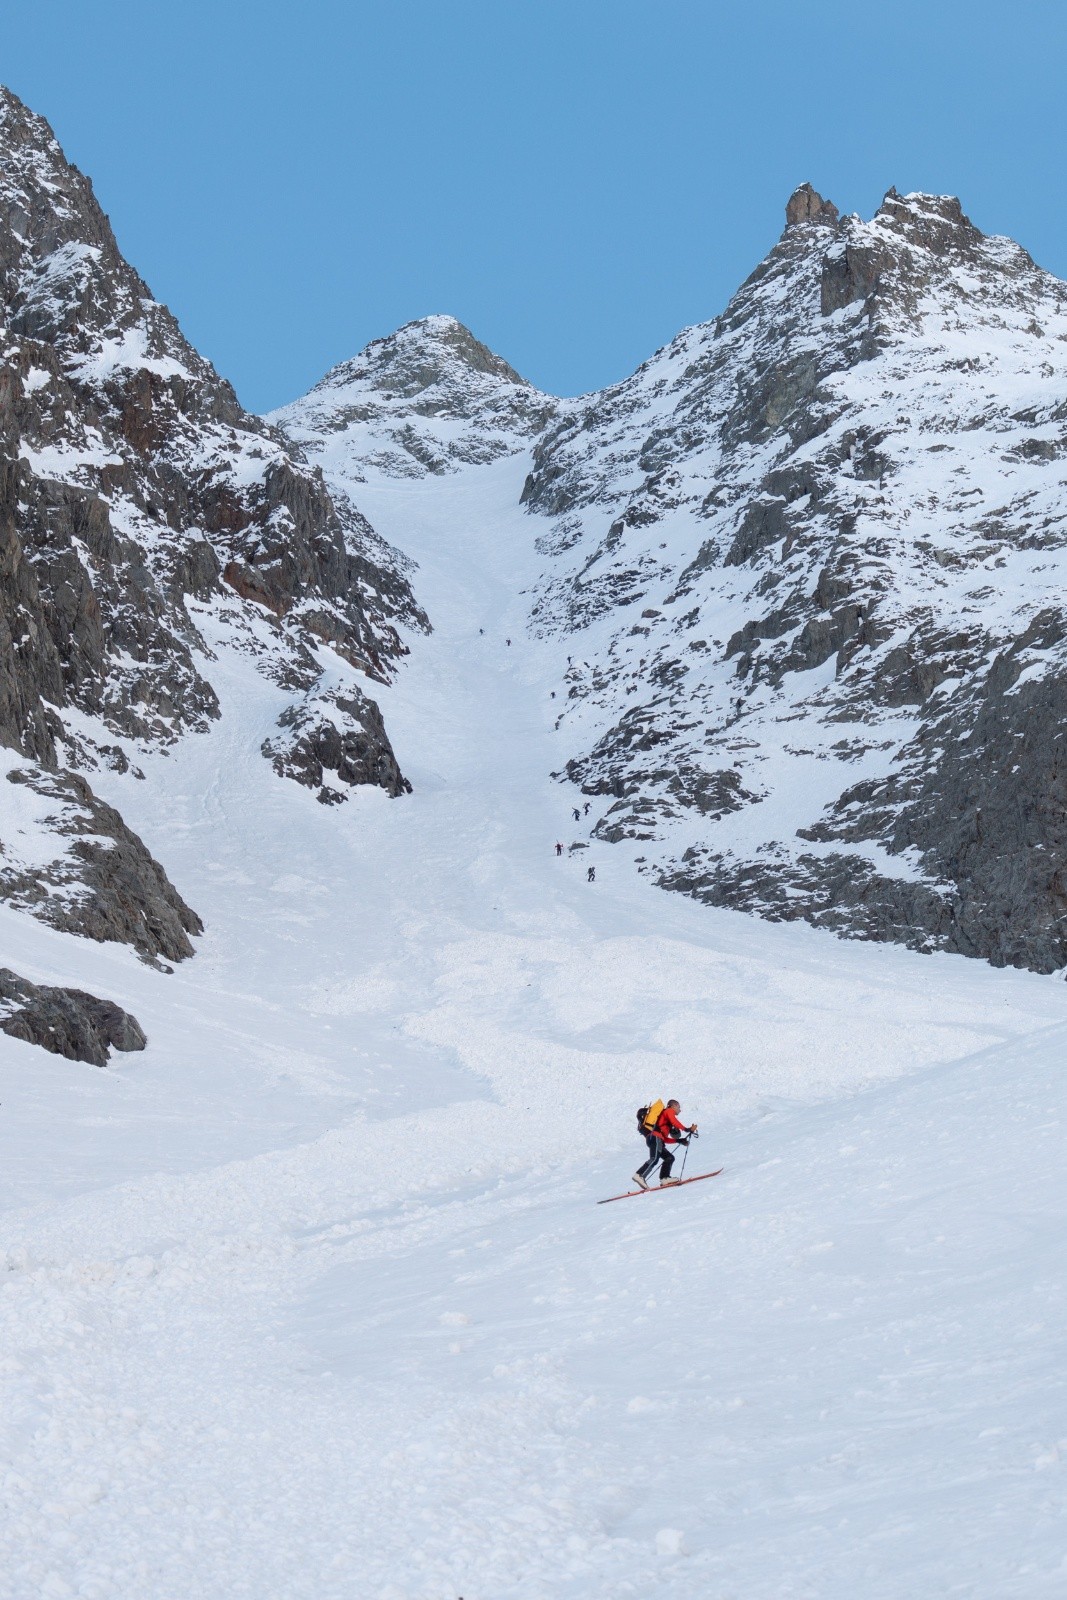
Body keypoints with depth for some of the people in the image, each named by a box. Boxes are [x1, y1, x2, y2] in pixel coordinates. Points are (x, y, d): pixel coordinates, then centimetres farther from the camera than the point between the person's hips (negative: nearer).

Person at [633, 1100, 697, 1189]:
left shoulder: (665, 1116, 35)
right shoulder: (669, 1111, 13)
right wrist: (687, 1129, -6)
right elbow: (674, 1122, -10)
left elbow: (665, 1139, 31)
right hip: (655, 1137, -9)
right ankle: (639, 1175, -40)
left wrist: (678, 1140, 26)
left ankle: (664, 1178, -5)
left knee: (670, 1158, 12)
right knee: (654, 1159, -25)